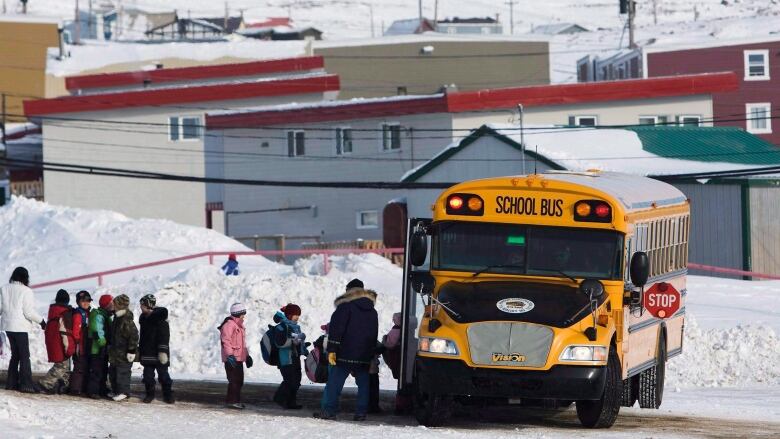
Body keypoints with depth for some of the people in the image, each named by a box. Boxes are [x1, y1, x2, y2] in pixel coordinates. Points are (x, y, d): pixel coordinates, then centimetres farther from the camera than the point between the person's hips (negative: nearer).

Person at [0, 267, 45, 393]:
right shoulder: (26, 291, -11)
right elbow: (29, 312, -13)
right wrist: (41, 321, 0)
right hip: (20, 326, -6)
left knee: (15, 354, 16)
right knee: (24, 356, -1)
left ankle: (11, 382, 14)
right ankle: (26, 384, -7)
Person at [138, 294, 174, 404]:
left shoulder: (160, 318, -13)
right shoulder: (143, 318, 9)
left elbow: (164, 336, -16)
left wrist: (163, 351, -20)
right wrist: (140, 349, 15)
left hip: (159, 353, -7)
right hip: (147, 353, 7)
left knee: (163, 374, 0)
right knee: (148, 374, 7)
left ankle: (168, 395, 7)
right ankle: (150, 394, 16)